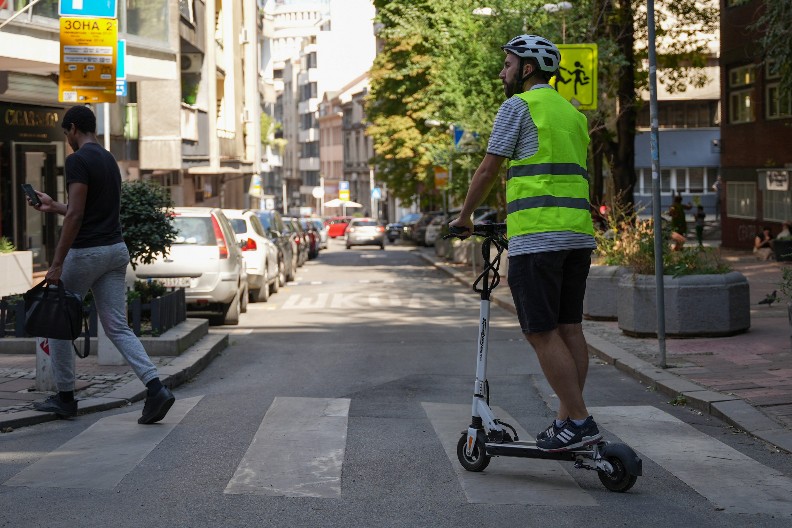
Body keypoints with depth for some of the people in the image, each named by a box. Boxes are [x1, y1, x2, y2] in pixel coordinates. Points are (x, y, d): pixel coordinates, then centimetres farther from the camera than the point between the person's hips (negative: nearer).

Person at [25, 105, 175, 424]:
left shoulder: (77, 160, -12)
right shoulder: (109, 160, 15)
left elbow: (76, 215, -20)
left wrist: (57, 263, -19)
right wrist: (52, 206, 30)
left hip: (86, 252, -8)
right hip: (116, 250, 8)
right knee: (117, 327, 5)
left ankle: (65, 397, 16)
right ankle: (155, 388, -12)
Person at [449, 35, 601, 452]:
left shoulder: (518, 106, -2)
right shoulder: (573, 113, 21)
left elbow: (488, 171, -2)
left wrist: (465, 217, 12)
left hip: (536, 237, -8)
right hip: (579, 233, 8)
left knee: (542, 332, -7)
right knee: (569, 328, 8)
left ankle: (579, 422, -11)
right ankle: (568, 418, 9)